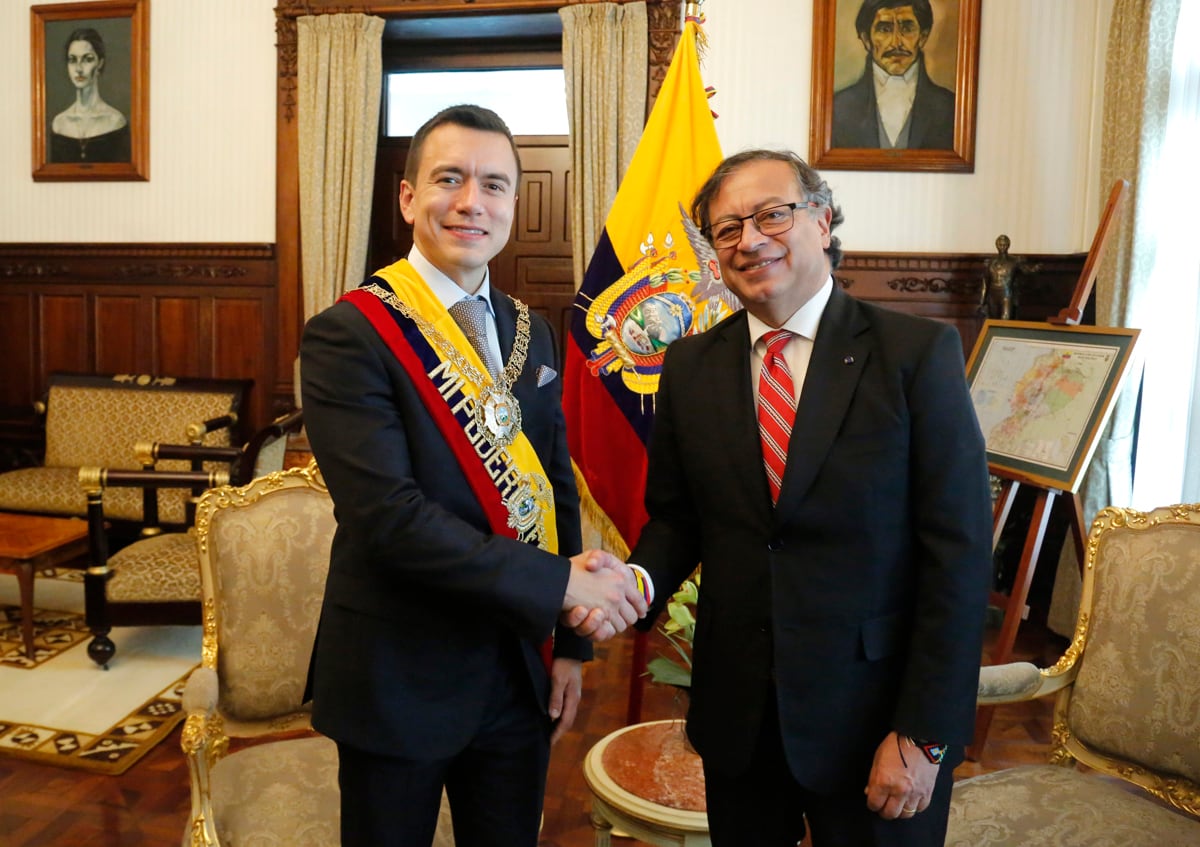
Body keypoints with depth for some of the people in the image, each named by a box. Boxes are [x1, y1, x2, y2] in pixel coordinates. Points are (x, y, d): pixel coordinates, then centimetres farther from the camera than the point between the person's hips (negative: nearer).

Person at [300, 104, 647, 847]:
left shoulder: (532, 334, 5)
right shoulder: (349, 336, -15)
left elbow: (558, 489, 8)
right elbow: (389, 517, -23)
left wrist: (571, 642, 5)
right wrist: (561, 587, -22)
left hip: (520, 674, 5)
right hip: (400, 680, -5)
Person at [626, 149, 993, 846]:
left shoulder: (919, 352, -10)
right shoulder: (691, 366, 2)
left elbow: (960, 552, -12)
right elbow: (676, 518, 8)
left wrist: (924, 735, -13)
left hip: (876, 719, -3)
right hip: (735, 716, 4)